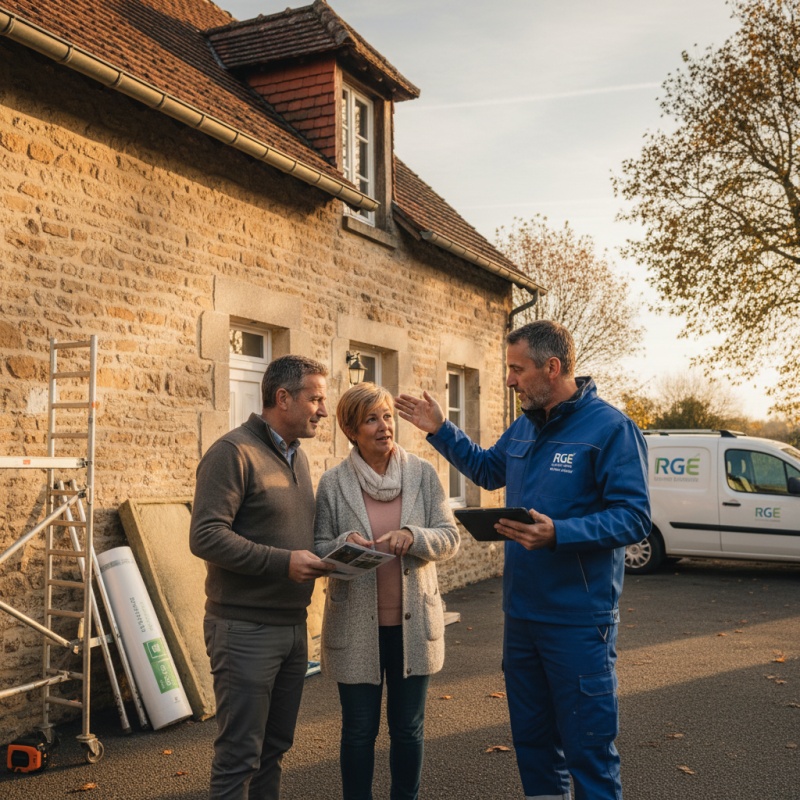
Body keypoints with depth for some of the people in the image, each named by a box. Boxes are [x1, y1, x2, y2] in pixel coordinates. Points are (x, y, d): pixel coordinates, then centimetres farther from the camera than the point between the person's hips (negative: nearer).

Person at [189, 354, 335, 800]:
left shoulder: (297, 457, 13)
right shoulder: (234, 452, -14)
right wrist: (283, 561, -24)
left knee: (275, 746, 17)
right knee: (239, 754, 1)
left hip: (293, 626, 8)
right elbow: (206, 536, -21)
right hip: (245, 627, -8)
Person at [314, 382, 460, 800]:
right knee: (359, 730, 11)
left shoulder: (423, 474, -1)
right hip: (356, 625, -1)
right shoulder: (333, 482, -4)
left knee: (408, 729, 14)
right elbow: (318, 547, -1)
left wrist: (413, 536, -22)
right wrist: (343, 545, -22)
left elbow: (450, 538, -3)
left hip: (413, 624, 1)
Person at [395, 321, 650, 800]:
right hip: (522, 613, 8)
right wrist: (441, 431, 21)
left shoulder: (610, 427, -15)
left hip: (579, 619, -8)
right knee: (532, 740, 20)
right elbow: (487, 470, 28)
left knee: (588, 748, 1)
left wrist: (558, 534, -31)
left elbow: (634, 518, -20)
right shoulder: (524, 427, 10)